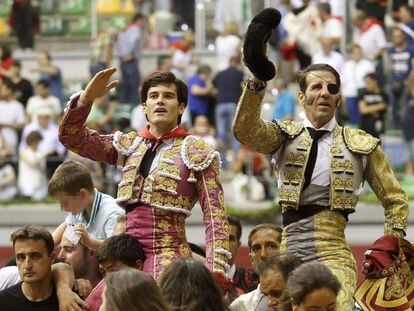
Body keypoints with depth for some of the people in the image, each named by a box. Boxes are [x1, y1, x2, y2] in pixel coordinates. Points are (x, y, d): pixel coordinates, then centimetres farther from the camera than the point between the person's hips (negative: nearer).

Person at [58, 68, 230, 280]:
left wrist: (216, 269, -13)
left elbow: (215, 216, 0)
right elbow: (73, 138, 13)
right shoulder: (129, 145, 18)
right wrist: (87, 98, -4)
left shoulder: (197, 154, 5)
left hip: (168, 255, -5)